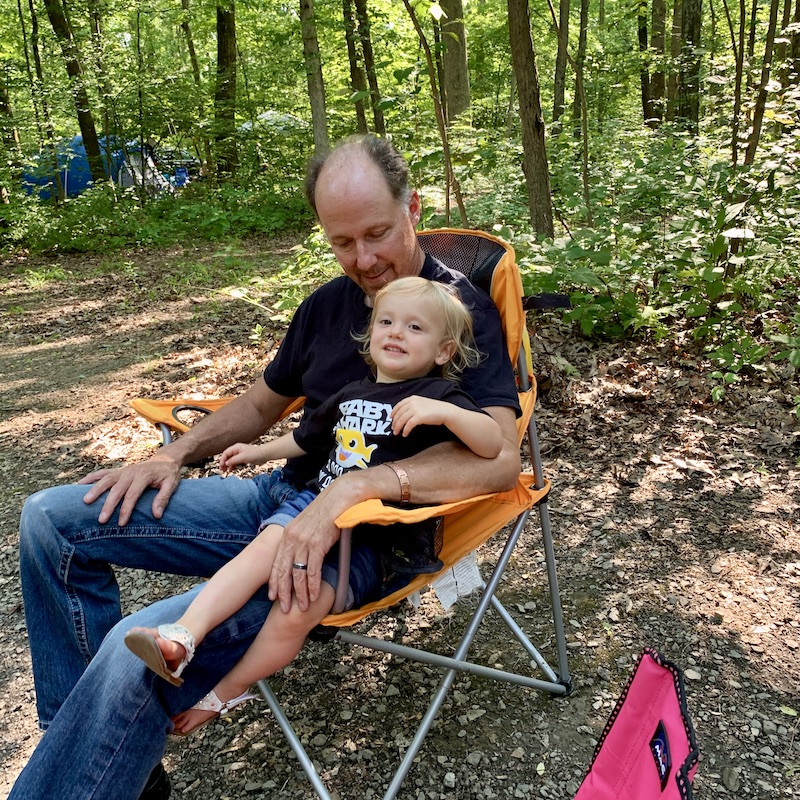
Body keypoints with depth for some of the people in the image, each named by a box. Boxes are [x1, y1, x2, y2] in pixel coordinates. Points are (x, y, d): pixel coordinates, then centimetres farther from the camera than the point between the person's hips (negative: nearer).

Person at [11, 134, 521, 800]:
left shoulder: (462, 309, -9)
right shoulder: (328, 303, 12)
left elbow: (501, 457, -23)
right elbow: (262, 402, 25)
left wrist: (357, 485, -33)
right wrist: (175, 453, 10)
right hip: (284, 497, 8)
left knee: (139, 649, -30)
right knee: (51, 519, 3)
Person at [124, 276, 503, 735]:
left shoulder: (437, 396, -4)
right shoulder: (351, 395, 17)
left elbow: (494, 445, -18)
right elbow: (308, 439, 35)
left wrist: (444, 411, -31)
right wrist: (262, 451, 38)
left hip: (380, 539, -6)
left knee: (297, 613, -21)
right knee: (265, 547, -25)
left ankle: (229, 692, -1)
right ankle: (183, 636, -27)